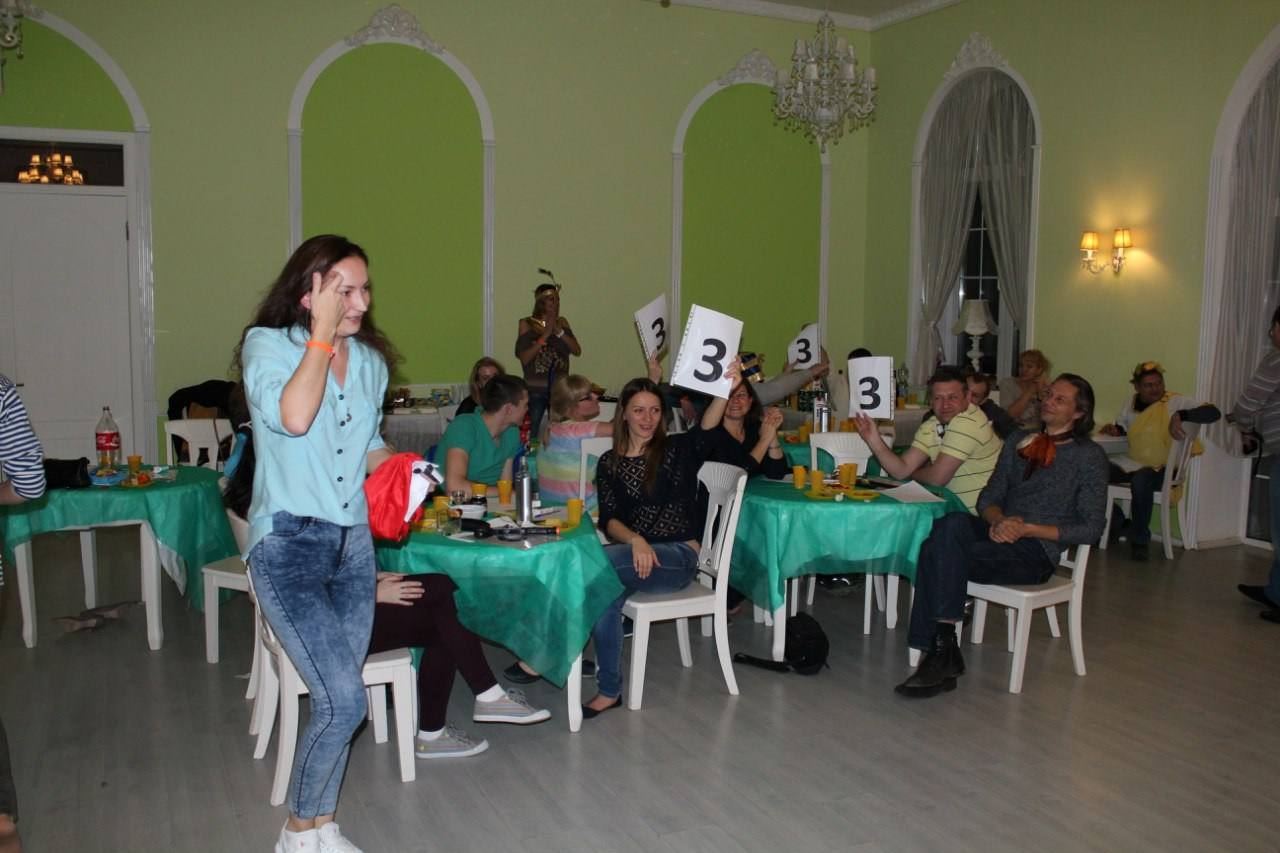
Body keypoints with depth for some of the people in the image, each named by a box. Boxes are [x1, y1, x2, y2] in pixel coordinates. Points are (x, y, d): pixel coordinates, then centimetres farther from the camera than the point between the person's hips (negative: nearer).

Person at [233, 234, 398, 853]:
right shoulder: (266, 344, -6)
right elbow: (292, 417, -25)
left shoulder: (369, 359, 11)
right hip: (289, 546, -6)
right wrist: (323, 333, -18)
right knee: (344, 702, -14)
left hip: (353, 542, 6)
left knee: (338, 701, 11)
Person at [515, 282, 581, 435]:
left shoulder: (562, 322, 9)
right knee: (530, 433, -4)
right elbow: (524, 359, -11)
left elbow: (577, 351, 0)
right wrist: (545, 335, -16)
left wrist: (559, 331, -11)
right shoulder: (527, 324, -1)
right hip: (536, 389, -3)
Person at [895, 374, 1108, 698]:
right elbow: (988, 498, 15)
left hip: (1037, 552, -5)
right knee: (952, 523, -31)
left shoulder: (1090, 456, 4)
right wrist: (999, 520, -10)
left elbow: (1091, 528, -2)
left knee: (940, 555, -28)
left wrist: (1027, 529, -13)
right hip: (1001, 534, 5)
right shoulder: (1018, 440, 19)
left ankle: (940, 651, -21)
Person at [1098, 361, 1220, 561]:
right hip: (1132, 463, 6)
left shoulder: (1175, 402, -10)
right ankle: (1120, 524, 5)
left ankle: (1140, 539, -17)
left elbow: (1214, 413, -22)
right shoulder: (1131, 404, 8)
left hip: (1163, 469, -6)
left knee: (1141, 479, -39)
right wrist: (1114, 429, 3)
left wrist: (1180, 415, -36)